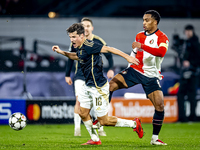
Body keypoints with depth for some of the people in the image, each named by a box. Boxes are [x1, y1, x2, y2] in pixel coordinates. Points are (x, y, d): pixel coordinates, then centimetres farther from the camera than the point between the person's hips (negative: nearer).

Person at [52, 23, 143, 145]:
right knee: (83, 113, 11)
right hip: (88, 86, 10)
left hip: (98, 88, -10)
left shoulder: (88, 46, -21)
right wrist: (62, 52, 24)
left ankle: (134, 124, 10)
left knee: (104, 121, -4)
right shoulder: (80, 48, 8)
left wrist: (127, 57, -26)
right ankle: (95, 139, 23)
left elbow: (109, 49, -23)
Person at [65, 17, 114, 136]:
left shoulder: (99, 41, -4)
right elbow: (71, 59, 11)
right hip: (80, 76, 0)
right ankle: (77, 128, -8)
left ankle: (100, 128, 14)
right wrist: (67, 75, 11)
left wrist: (111, 69, -10)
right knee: (79, 100, -13)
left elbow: (109, 55, 3)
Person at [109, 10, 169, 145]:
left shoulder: (162, 38, -8)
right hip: (135, 70, 4)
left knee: (160, 106, -12)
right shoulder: (139, 36, 11)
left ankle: (155, 138, 3)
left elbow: (161, 52, -31)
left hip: (151, 76, -4)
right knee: (111, 84, -17)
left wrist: (142, 46, -37)